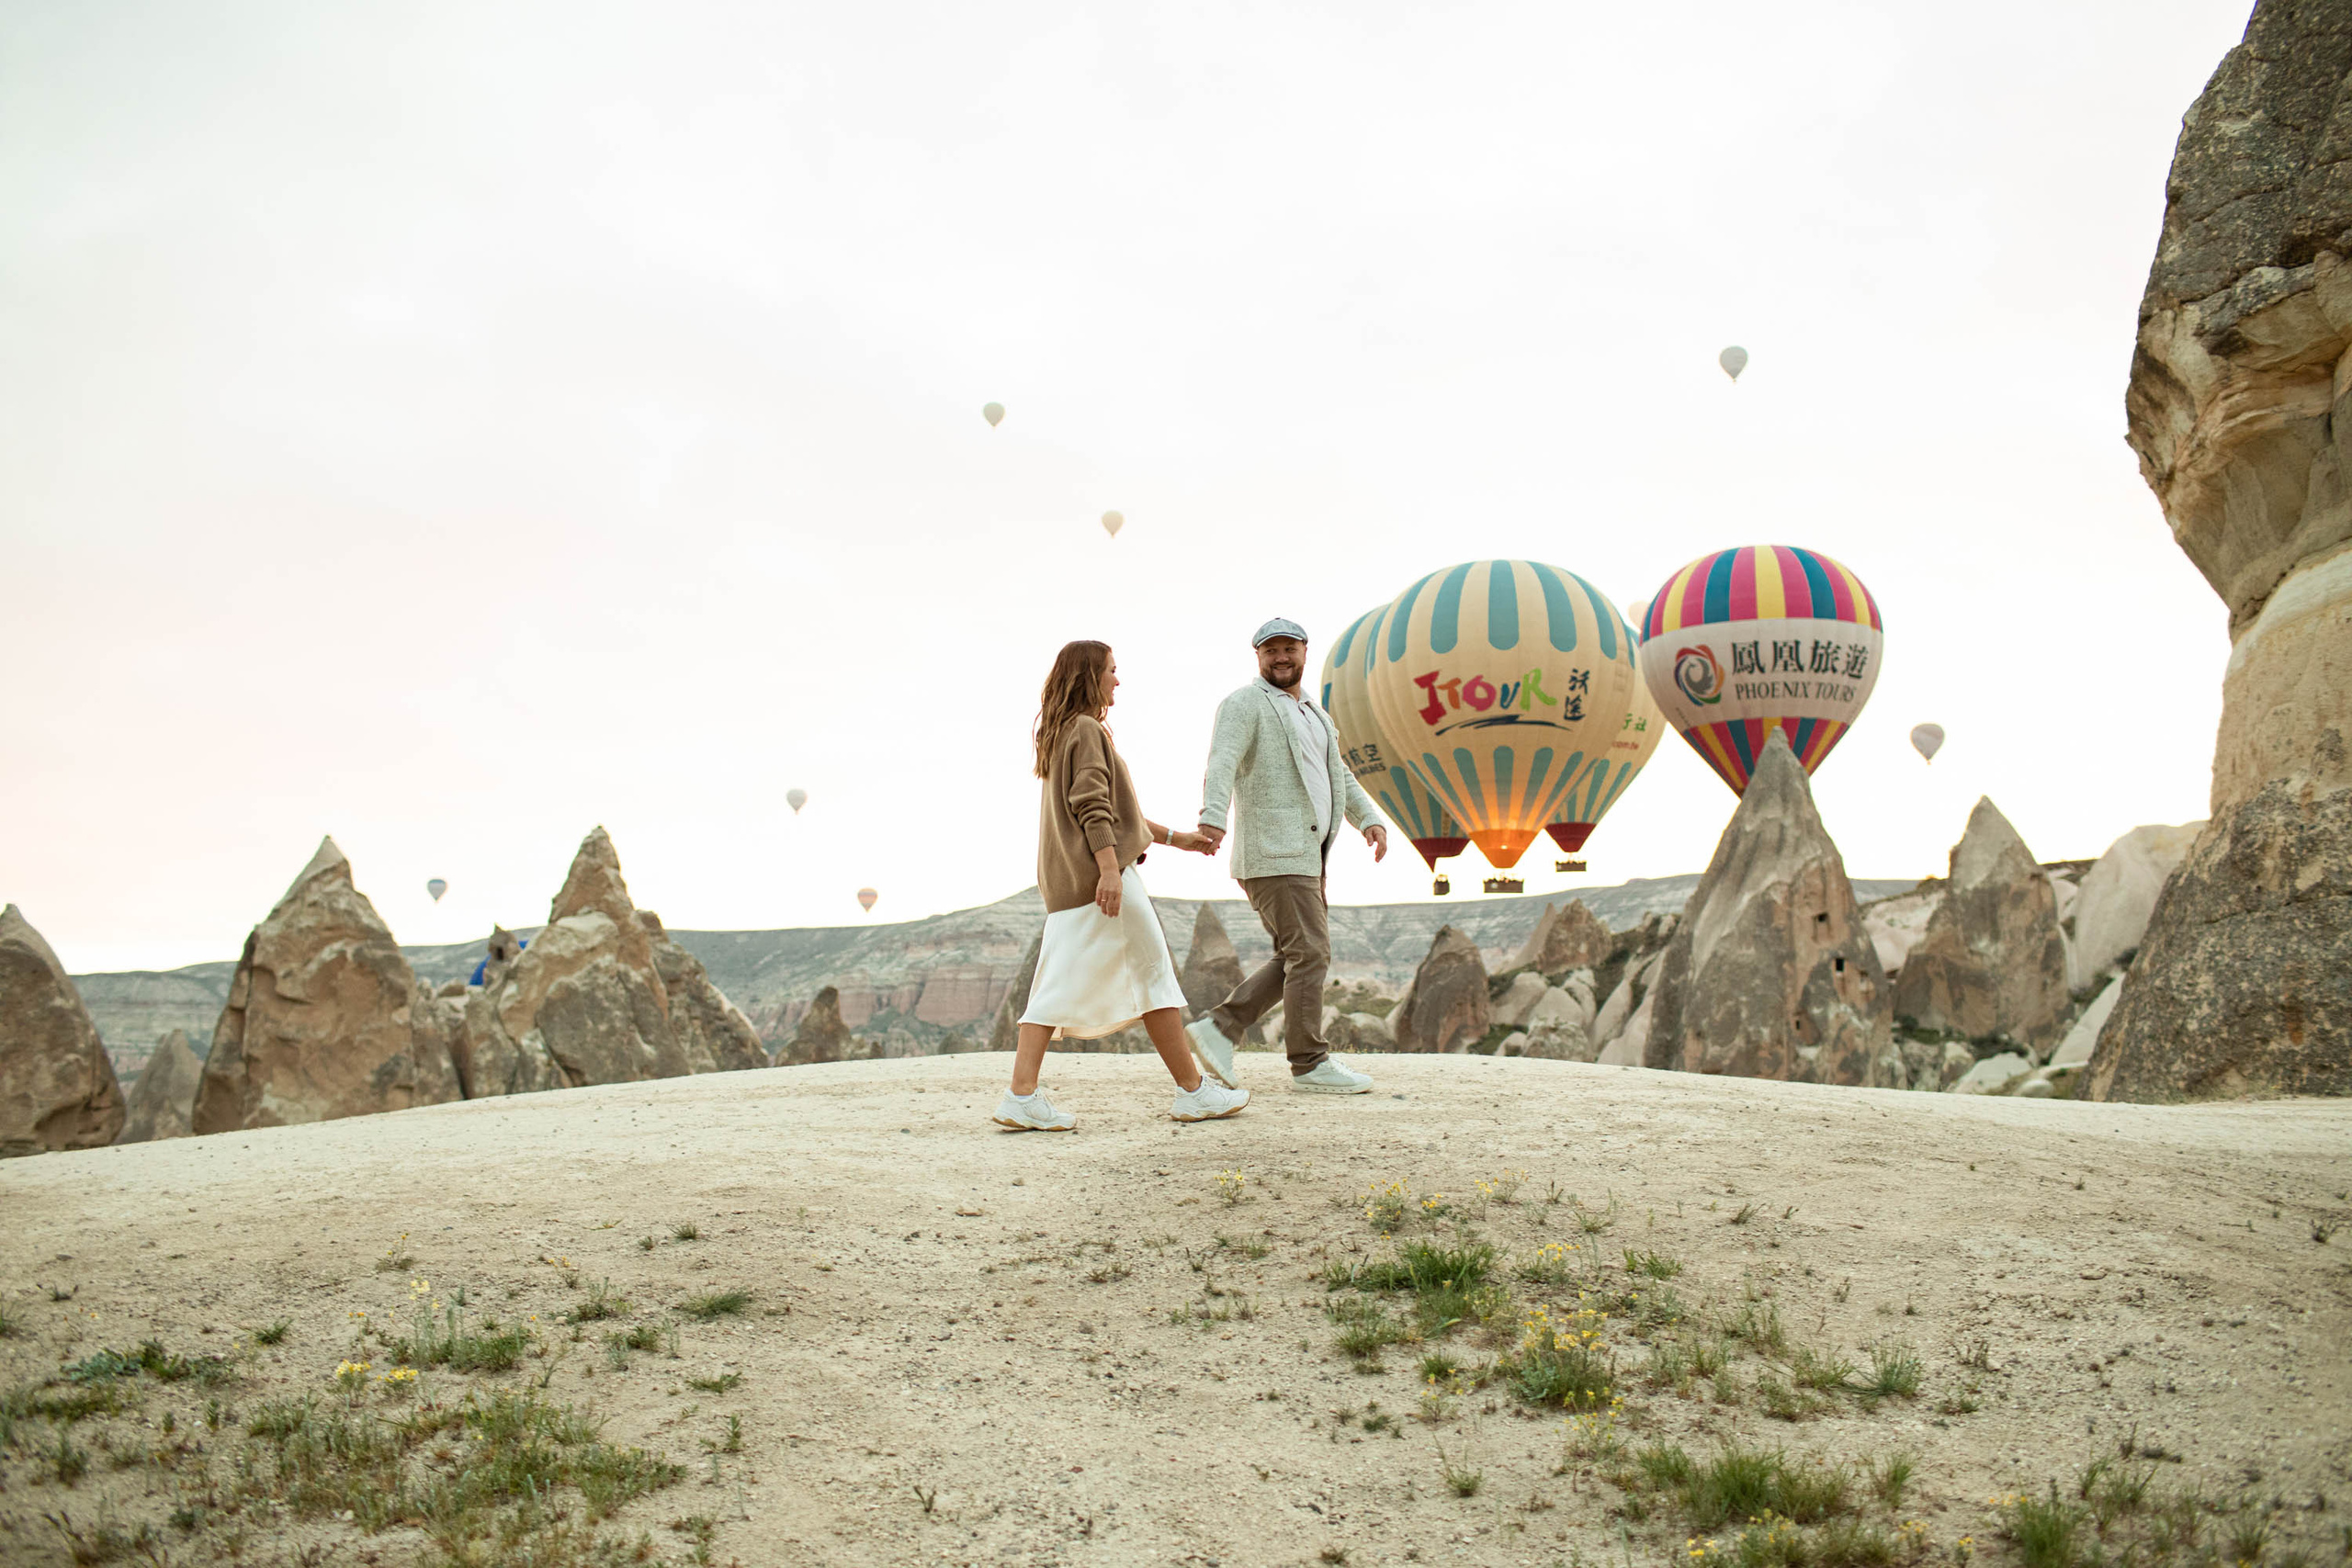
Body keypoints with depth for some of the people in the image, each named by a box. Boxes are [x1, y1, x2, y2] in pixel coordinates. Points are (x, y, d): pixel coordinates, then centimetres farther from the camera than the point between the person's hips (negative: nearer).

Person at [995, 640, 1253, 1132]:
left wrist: (1174, 837, 28)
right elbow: (1093, 807, -19)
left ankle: (1022, 1096, -6)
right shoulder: (1087, 731, -8)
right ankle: (1194, 1090, 5)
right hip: (1101, 875, -9)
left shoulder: (1061, 734, 22)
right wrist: (1109, 869, -26)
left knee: (1059, 987, 3)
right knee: (1153, 974, -1)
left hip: (1066, 883, 9)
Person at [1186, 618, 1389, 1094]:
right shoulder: (1245, 705, -4)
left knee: (1297, 958, 9)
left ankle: (1219, 1028, 11)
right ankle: (1310, 1064, 0)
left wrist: (1370, 819, 8)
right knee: (1310, 954, -8)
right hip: (1273, 855, -9)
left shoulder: (1313, 715, 24)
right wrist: (1213, 817, -37)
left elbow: (1339, 776, 24)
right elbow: (1222, 762, -20)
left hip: (1305, 857, 9)